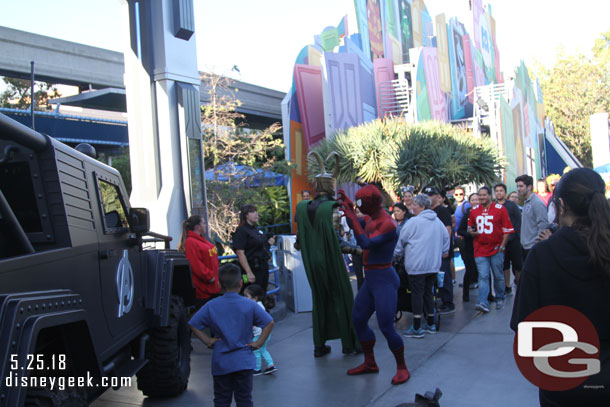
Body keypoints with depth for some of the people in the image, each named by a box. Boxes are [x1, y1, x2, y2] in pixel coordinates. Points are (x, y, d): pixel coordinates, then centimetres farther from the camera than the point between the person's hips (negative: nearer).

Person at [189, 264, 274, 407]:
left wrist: (207, 340, 2)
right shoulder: (250, 305, -6)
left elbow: (194, 325, -2)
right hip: (244, 362, -1)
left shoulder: (211, 306, -3)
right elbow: (269, 323, -7)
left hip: (220, 362, 1)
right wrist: (259, 342, -2)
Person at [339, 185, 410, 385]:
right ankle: (370, 363, 28)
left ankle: (402, 368, 10)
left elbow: (365, 243, -27)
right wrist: (348, 208, 8)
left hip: (384, 280, -10)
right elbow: (356, 225, 24)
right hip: (370, 280, 10)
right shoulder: (372, 218, 6)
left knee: (386, 328, -9)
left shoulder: (388, 224, -21)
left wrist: (351, 215, -24)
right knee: (358, 321, 14)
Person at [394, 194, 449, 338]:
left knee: (417, 294, -3)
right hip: (434, 265, 7)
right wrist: (443, 252, 34)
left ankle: (416, 328, -1)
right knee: (428, 293, 16)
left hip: (417, 265, -7)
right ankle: (430, 324, 23)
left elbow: (401, 241, -1)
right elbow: (446, 237, 20)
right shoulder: (438, 222, 10)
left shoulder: (413, 222, -9)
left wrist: (396, 254, 15)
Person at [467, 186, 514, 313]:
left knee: (498, 276, 9)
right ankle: (483, 303, -10)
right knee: (483, 277, -6)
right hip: (480, 250, 2)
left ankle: (499, 299, 27)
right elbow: (470, 227, 21)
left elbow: (507, 230, -1)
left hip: (496, 249, -2)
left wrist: (502, 246, -6)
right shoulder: (474, 211, 7)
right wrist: (471, 232, -3)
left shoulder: (500, 209, -3)